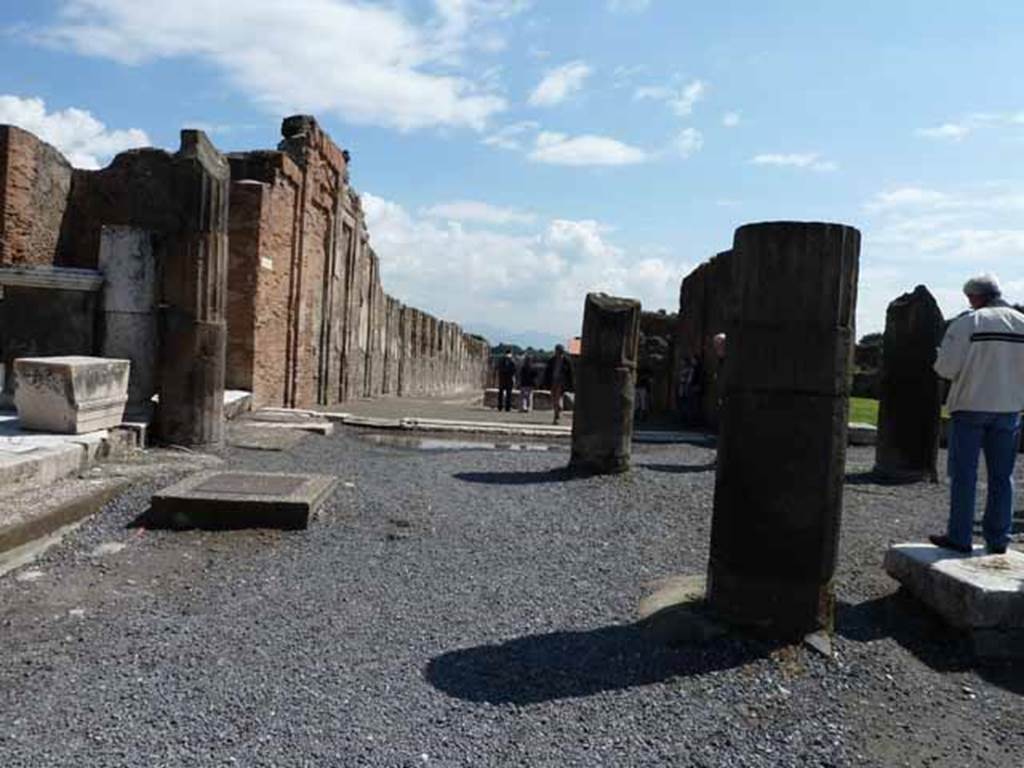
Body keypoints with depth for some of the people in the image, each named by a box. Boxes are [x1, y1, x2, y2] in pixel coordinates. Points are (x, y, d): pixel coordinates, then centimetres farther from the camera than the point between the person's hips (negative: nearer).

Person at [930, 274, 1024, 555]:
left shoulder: (967, 323, -11)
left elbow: (947, 368, -14)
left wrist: (939, 362, 7)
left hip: (971, 405, -4)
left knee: (964, 474, 3)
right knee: (1001, 476, 11)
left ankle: (959, 537, 6)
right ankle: (998, 539, 15)